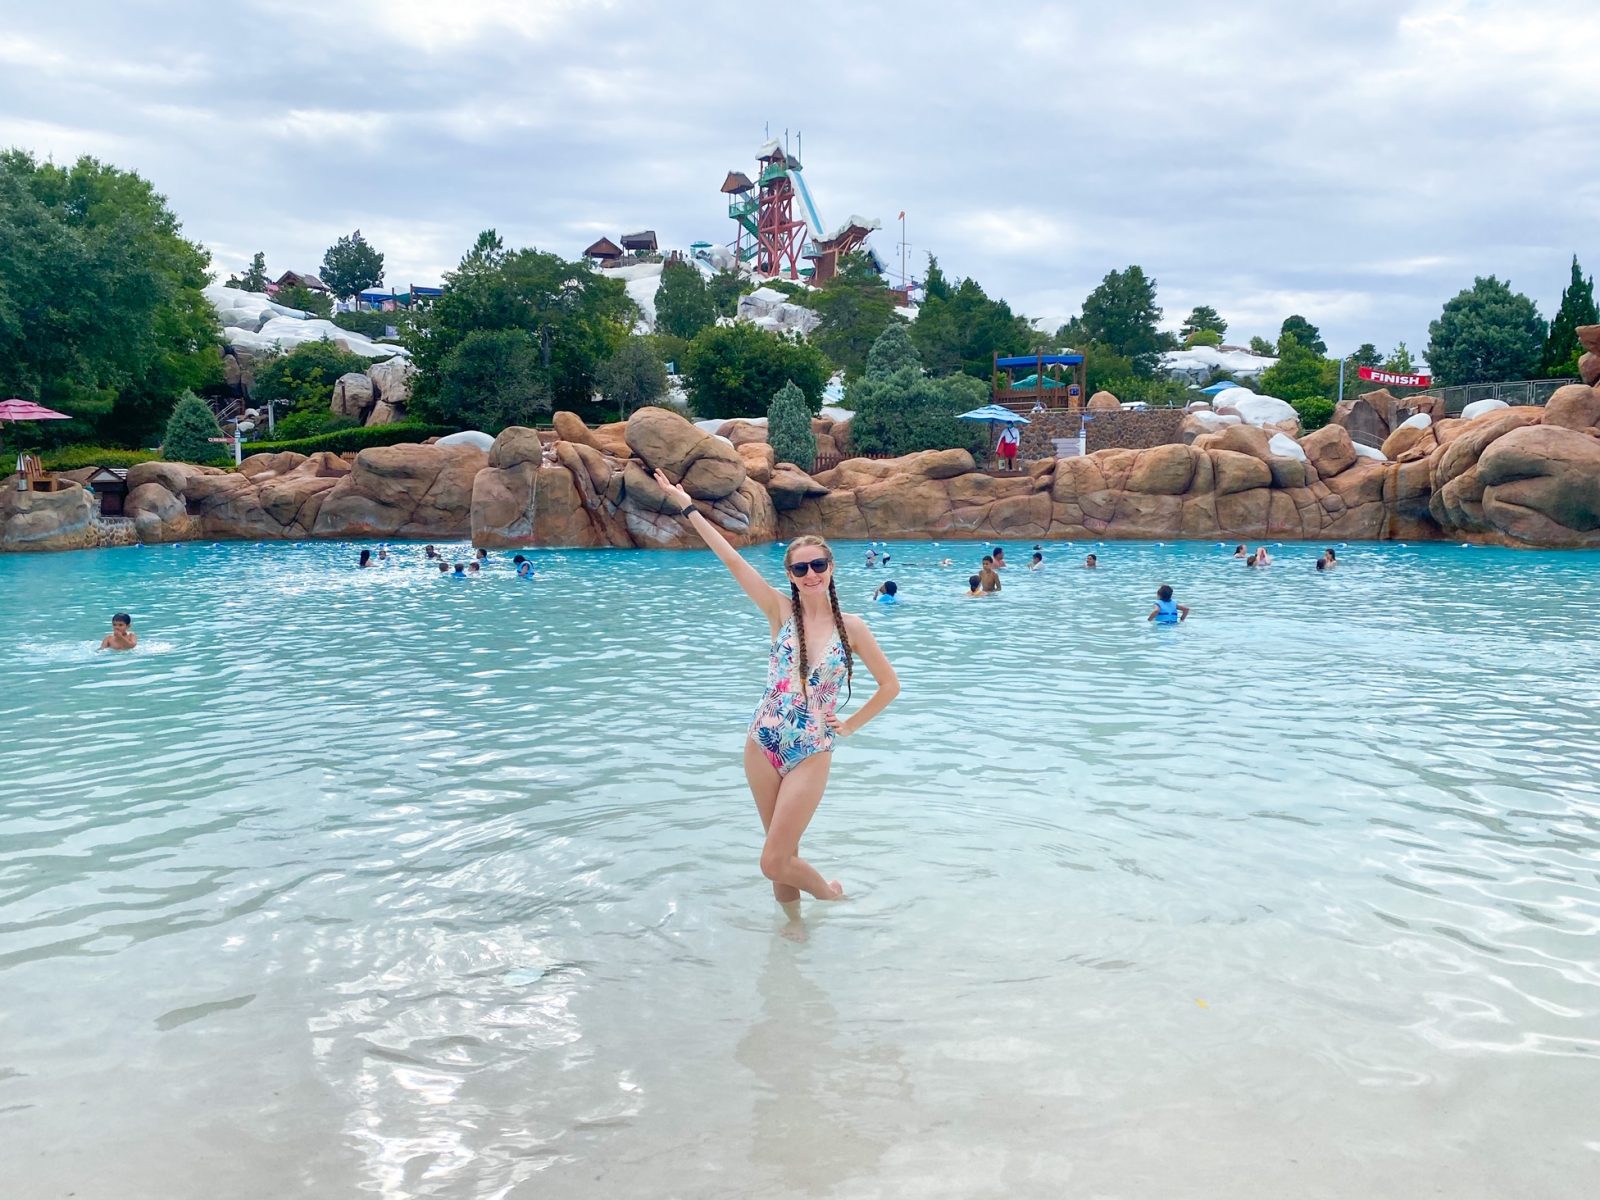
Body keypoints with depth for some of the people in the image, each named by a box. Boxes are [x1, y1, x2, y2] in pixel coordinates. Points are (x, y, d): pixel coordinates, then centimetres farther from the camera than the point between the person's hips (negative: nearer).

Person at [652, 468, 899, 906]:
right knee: (783, 855, 10)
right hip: (763, 745, 2)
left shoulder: (850, 626, -4)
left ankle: (831, 893, 25)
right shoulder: (781, 612, -2)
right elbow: (732, 560, -7)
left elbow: (890, 684, 5)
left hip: (811, 754, -2)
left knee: (774, 863, -4)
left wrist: (849, 725, 4)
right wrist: (687, 507, -10)